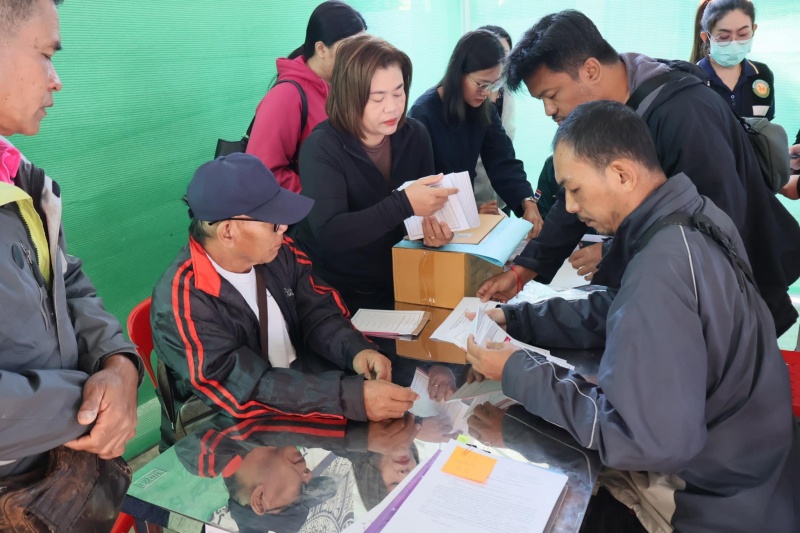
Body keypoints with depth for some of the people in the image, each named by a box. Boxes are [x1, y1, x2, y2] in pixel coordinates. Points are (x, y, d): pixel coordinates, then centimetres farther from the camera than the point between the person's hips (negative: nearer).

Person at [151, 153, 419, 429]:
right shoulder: (181, 303, -24)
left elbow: (318, 312, 2)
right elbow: (249, 388, -30)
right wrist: (355, 397, -37)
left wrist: (357, 350, -19)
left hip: (306, 382, 6)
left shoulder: (278, 252, -5)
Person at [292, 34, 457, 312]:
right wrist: (404, 204, -38)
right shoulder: (322, 148, -17)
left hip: (392, 285, 5)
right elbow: (328, 233, -28)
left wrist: (435, 225, -21)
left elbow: (425, 203, 3)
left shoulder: (415, 136, -2)